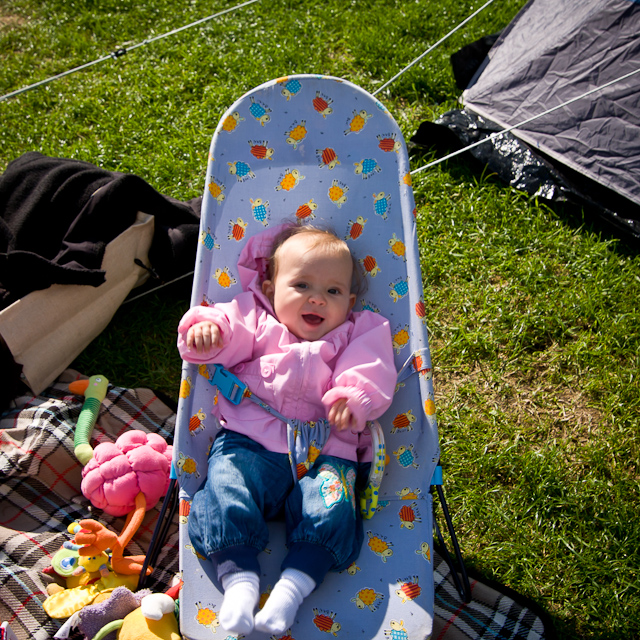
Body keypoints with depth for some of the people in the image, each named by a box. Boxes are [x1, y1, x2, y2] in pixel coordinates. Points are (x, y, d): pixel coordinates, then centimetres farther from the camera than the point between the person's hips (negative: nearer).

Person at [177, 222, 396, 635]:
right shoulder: (257, 321, 18)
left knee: (330, 509, -26)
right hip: (250, 444, 0)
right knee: (225, 491, -25)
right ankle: (239, 579, -18)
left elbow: (373, 369, 1)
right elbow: (227, 328, 4)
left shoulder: (358, 333, 17)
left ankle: (293, 587, -19)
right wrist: (205, 329, -21)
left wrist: (354, 397, -20)